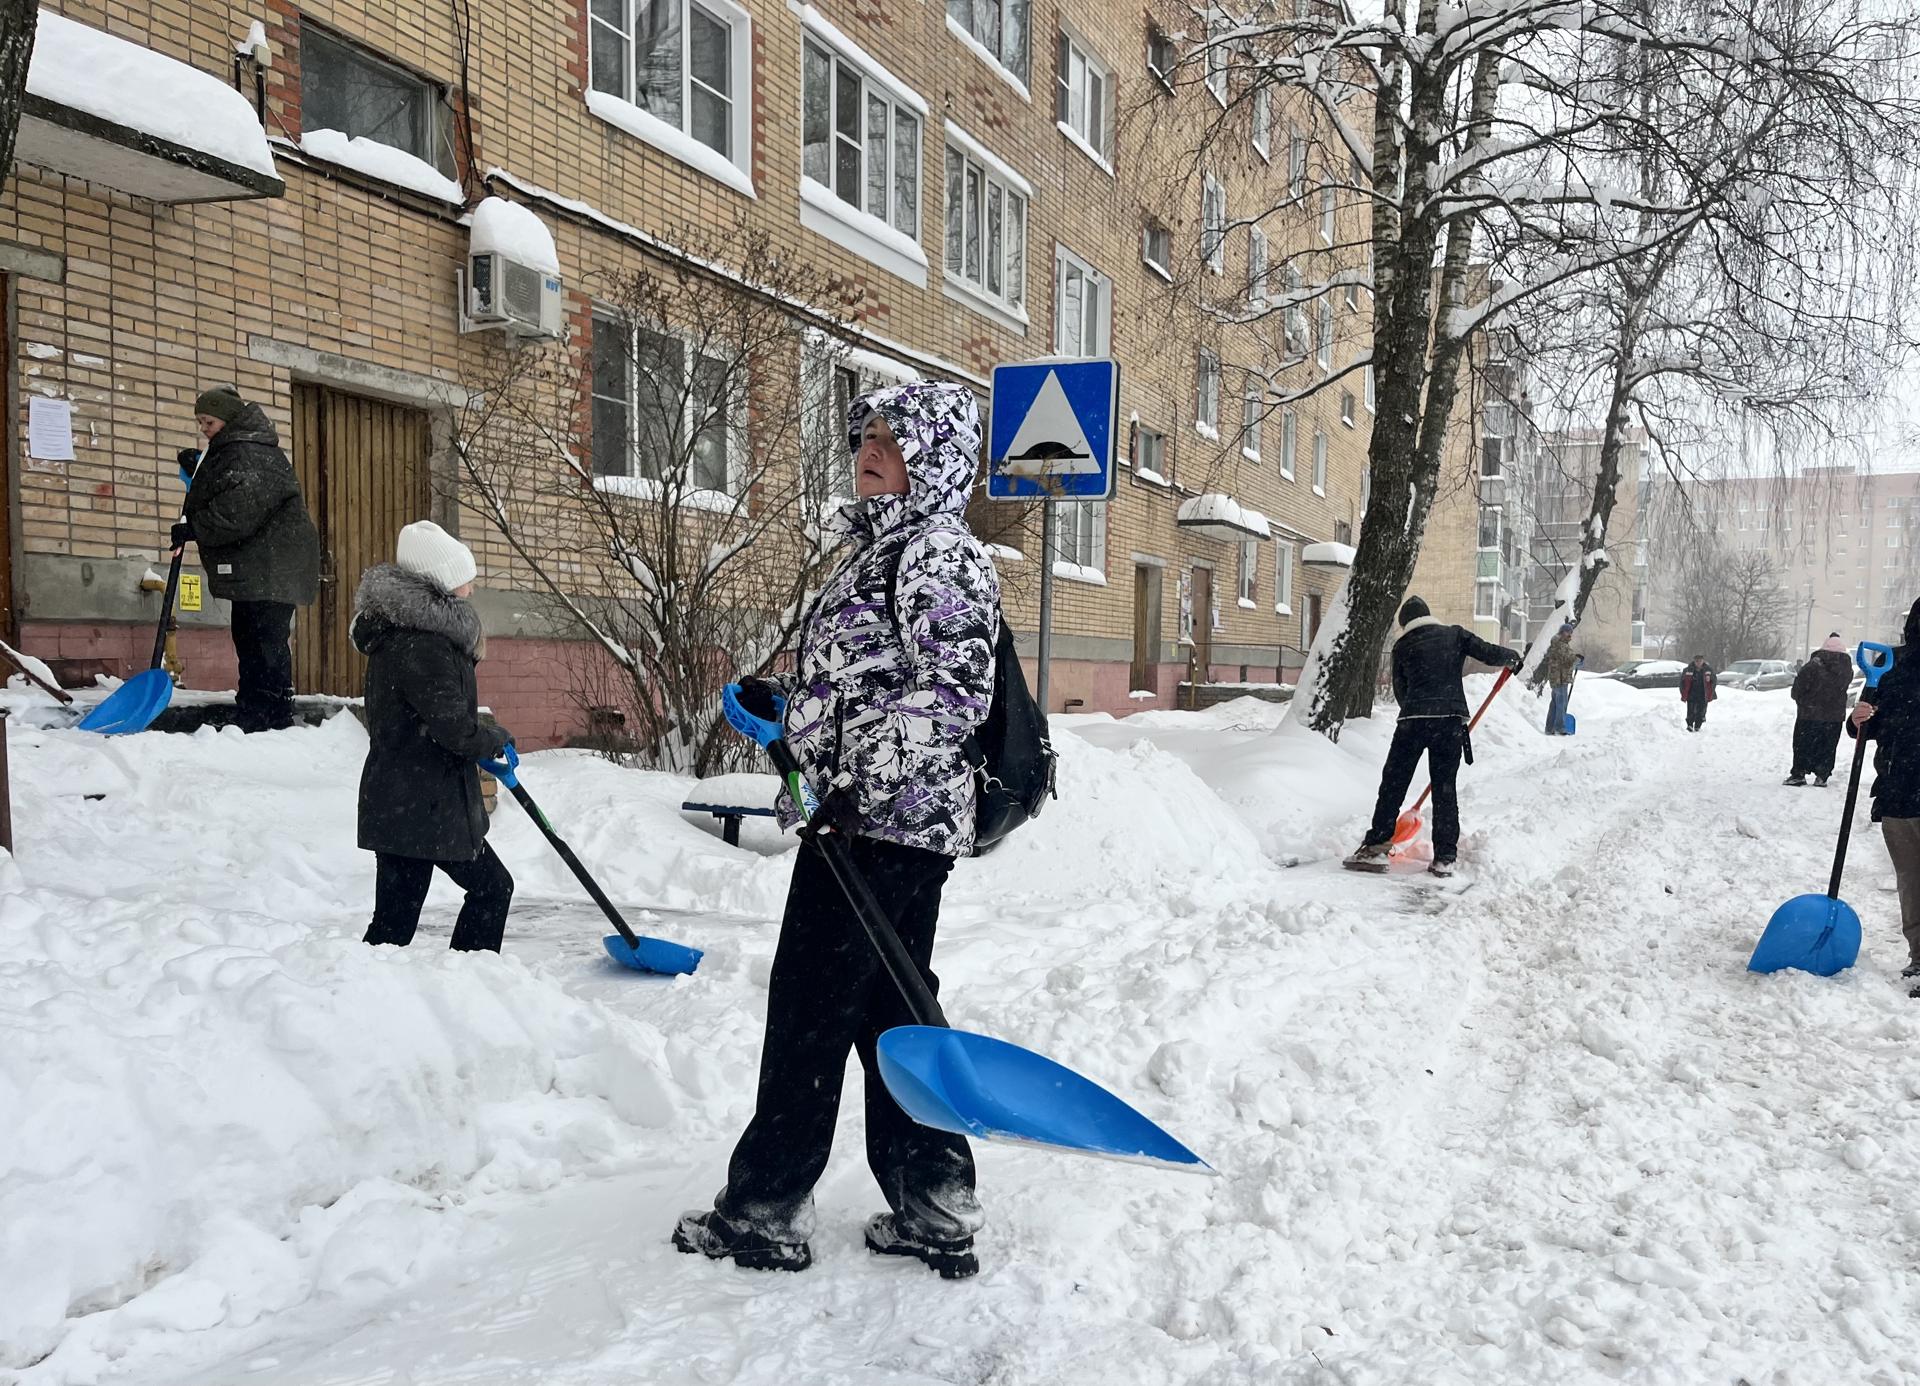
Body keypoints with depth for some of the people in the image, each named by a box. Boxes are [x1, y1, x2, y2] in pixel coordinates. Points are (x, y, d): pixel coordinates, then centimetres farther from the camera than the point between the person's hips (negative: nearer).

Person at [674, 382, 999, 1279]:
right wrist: (783, 705, 25)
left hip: (884, 823, -10)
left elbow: (953, 692, -22)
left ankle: (765, 1211, 14)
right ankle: (935, 1212, 22)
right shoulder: (878, 551, 20)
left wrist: (865, 782, -26)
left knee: (809, 1009, 0)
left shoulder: (939, 552, -11)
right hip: (874, 825, 10)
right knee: (891, 1013, 13)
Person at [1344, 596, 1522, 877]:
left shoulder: (1402, 646, 12)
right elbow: (1489, 653, 6)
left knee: (1393, 784, 5)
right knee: (1445, 789, 9)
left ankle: (1376, 847, 2)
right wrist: (1512, 657, 26)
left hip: (1413, 718, -1)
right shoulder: (1455, 634, 12)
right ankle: (1444, 858, 9)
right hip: (1452, 719, 1)